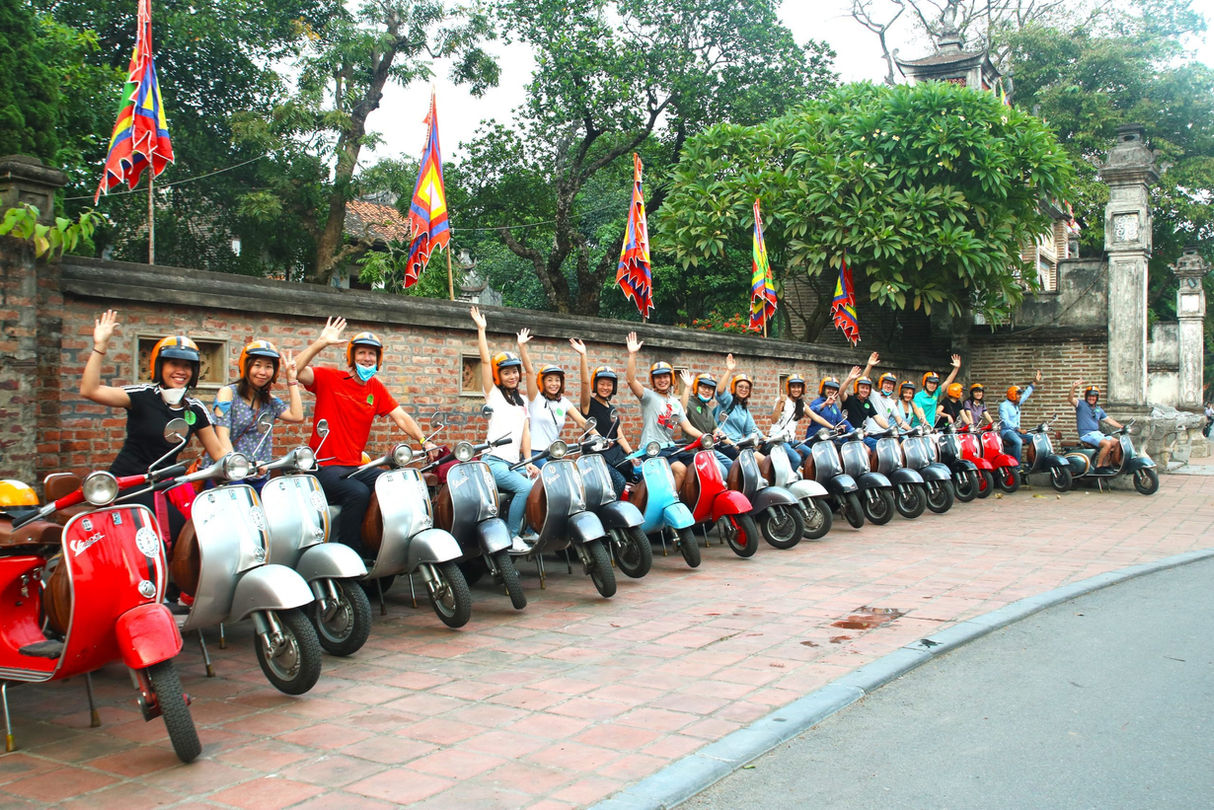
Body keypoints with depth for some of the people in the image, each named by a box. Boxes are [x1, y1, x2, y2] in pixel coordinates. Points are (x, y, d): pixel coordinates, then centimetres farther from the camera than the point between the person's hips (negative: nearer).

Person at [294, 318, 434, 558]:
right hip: (324, 466, -6)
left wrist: (424, 442, -7)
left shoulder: (376, 388, 13)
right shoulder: (330, 378, -2)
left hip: (356, 466, 6)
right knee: (358, 493, -32)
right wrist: (321, 342, -22)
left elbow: (400, 417, 8)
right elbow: (295, 371, -19)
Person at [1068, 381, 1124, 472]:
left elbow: (1109, 420, 24)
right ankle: (1098, 467, -18)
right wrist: (1073, 388, -39)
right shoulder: (1081, 404, -1)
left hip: (1097, 433, 8)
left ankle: (1105, 465, 8)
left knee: (1116, 443, 0)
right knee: (1107, 444, -25)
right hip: (1086, 434, -8)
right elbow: (1070, 399, -20)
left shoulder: (1099, 409, 20)